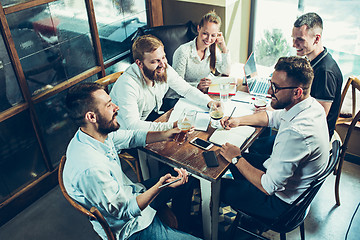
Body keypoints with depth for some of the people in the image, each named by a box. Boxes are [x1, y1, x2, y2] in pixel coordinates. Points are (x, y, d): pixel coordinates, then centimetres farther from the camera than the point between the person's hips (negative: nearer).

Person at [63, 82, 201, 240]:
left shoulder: (101, 133, -10)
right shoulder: (90, 168, -37)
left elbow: (132, 137, 7)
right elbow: (125, 211, -26)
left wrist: (165, 135, -5)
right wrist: (160, 186, -32)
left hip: (129, 194, 9)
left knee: (185, 182, 19)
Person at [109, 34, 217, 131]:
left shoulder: (165, 70, -14)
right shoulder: (127, 84, -34)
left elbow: (187, 90, 1)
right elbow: (132, 125, -37)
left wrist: (209, 102, -17)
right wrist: (172, 126, -41)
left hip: (154, 116, 7)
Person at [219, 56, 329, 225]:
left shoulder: (296, 133, -39)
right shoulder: (311, 104, -9)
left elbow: (268, 187, -32)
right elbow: (273, 117, 12)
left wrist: (236, 159, -19)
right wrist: (239, 120, 1)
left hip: (283, 203, -8)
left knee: (219, 186, 1)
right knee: (240, 156, 21)